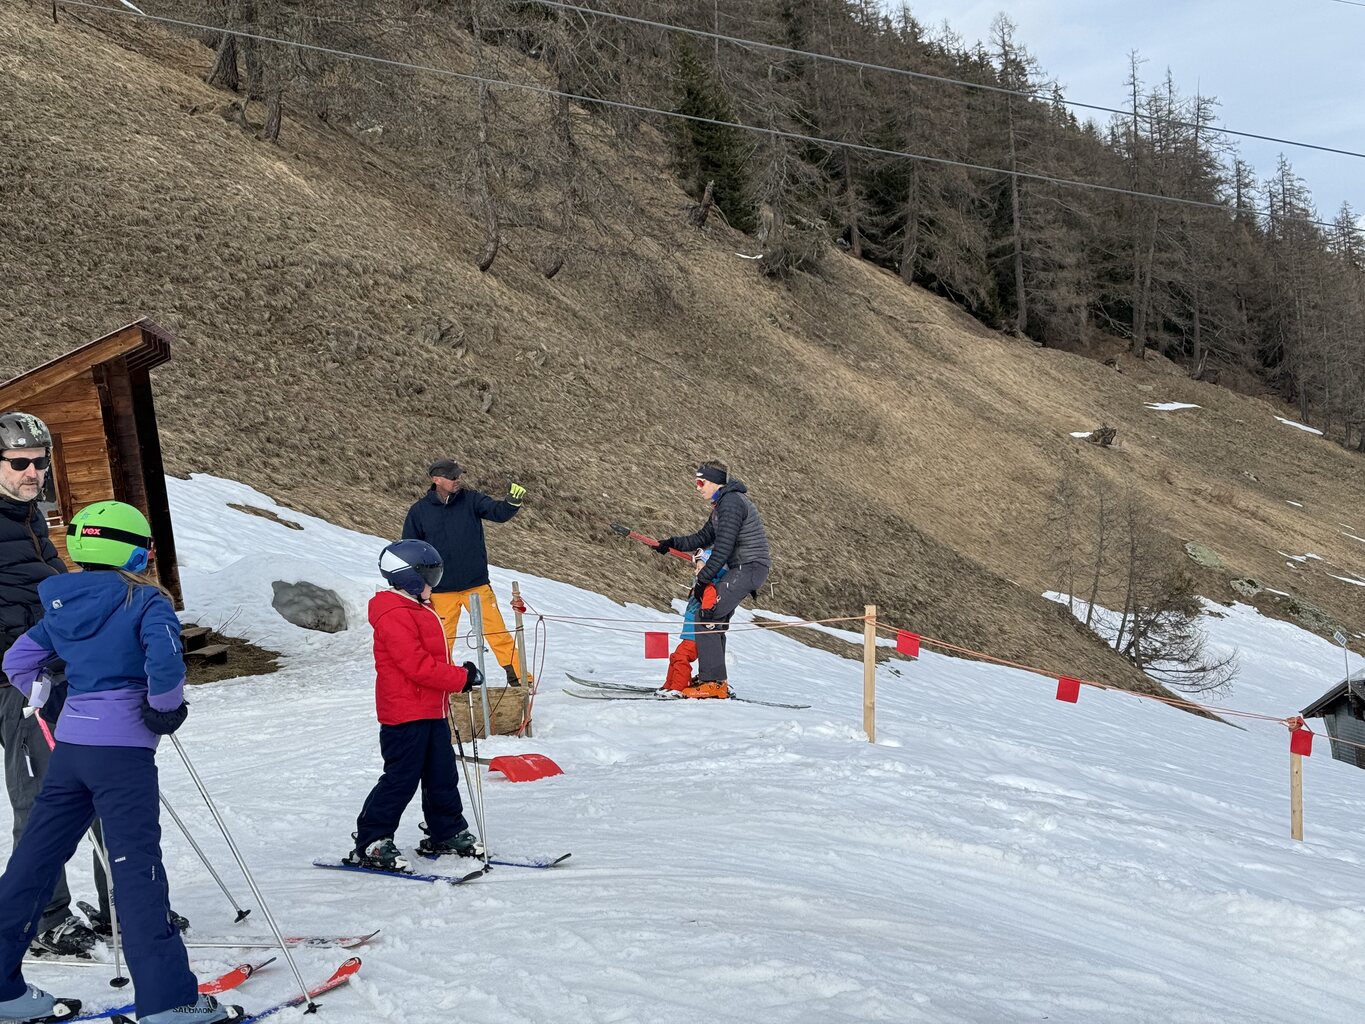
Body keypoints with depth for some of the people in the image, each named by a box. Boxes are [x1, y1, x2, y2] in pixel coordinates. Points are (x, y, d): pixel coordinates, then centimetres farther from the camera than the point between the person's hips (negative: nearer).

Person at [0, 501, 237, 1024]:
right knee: (136, 867, -7)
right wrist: (165, 707, -10)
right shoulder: (145, 600, -8)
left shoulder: (62, 605, 12)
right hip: (122, 748, -7)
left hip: (69, 745, 7)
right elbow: (165, 655, -25)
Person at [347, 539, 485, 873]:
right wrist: (462, 677, -18)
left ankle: (447, 834, 27)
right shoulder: (395, 617, -19)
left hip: (431, 711, 10)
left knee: (442, 775, 15)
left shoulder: (418, 610, 16)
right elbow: (417, 665, -24)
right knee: (401, 779, -6)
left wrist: (460, 673, 9)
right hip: (406, 714, -10)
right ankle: (370, 844, 3)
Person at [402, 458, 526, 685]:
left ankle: (517, 675, 7)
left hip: (477, 584, 0)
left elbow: (498, 512, -14)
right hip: (441, 590, 0)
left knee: (497, 631, -2)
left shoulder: (471, 499, 0)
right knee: (442, 639, 6)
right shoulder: (419, 512, -1)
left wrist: (512, 502, -36)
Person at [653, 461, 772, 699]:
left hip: (750, 567, -11)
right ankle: (716, 679, 19)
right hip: (742, 568, 11)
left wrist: (703, 579, -18)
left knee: (707, 614, -14)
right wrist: (673, 543, 13)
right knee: (715, 618, 13)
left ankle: (713, 682, -16)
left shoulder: (731, 502, -16)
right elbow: (704, 537, 23)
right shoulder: (723, 504, 18)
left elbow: (723, 546, -21)